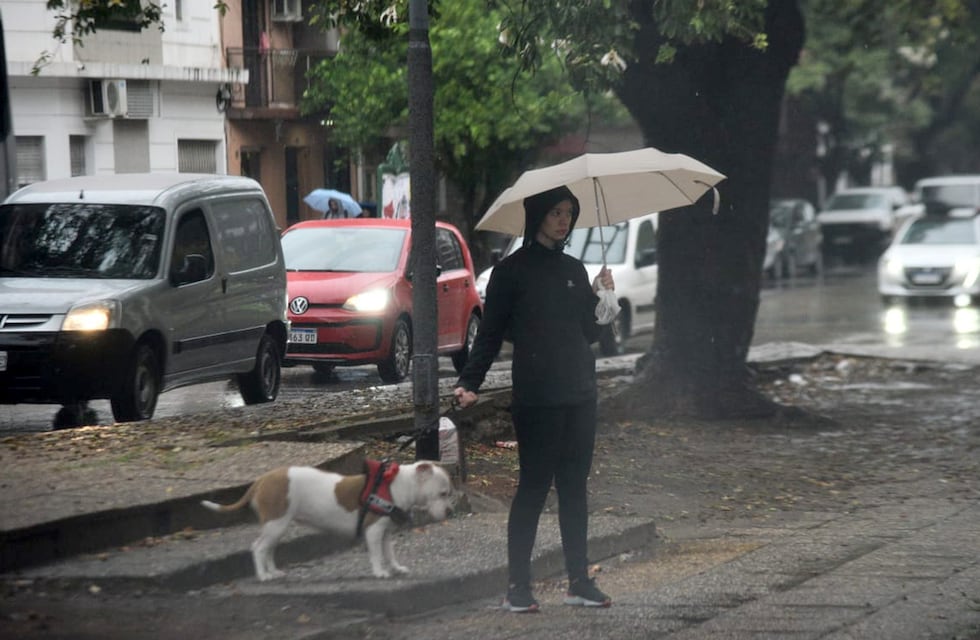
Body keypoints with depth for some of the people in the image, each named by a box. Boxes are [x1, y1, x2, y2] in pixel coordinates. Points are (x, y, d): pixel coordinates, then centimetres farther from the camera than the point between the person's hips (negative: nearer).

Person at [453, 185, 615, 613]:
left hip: (579, 396, 6)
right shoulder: (512, 270, -3)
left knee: (574, 487, 7)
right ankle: (517, 586, -1)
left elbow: (588, 334, 16)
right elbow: (491, 333, -5)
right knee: (534, 487, -5)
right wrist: (469, 383, -16)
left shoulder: (574, 270, 14)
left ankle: (579, 581, 11)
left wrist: (599, 297, -1)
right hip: (536, 399, -6)